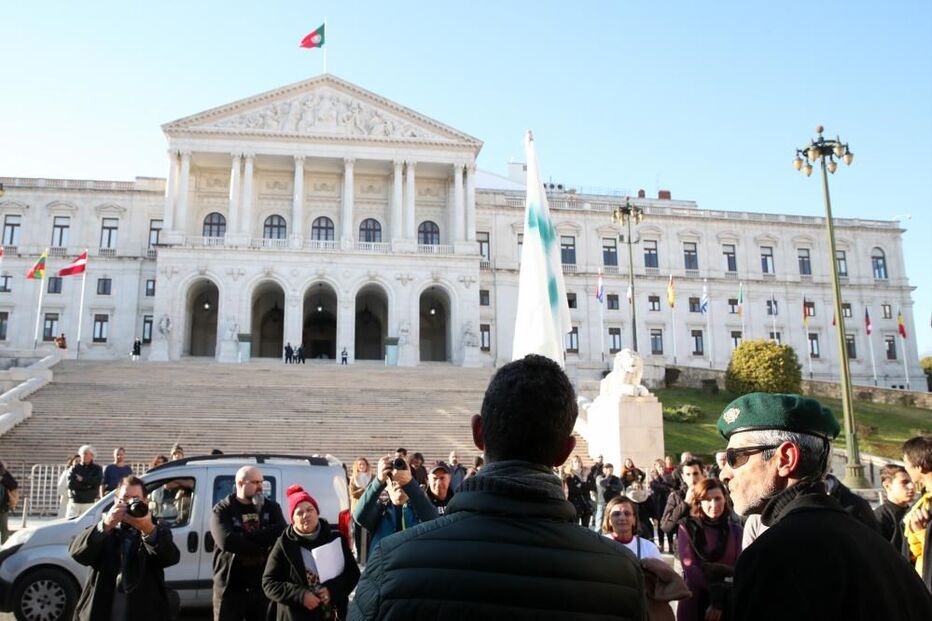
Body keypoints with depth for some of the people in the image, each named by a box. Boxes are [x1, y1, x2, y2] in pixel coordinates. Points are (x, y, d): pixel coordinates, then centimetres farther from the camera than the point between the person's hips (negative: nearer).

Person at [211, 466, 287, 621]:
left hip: (263, 585, 3)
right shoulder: (222, 510, -2)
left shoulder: (271, 507, 7)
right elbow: (227, 541, -20)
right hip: (230, 587, -2)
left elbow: (281, 533, -11)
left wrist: (247, 536, -18)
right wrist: (263, 546, -17)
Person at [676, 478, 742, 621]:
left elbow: (739, 570, -2)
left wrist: (720, 602, -13)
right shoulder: (687, 527, -3)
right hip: (694, 604, -1)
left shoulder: (735, 530, 3)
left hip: (727, 605, 1)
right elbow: (690, 569, -9)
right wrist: (717, 589, -19)